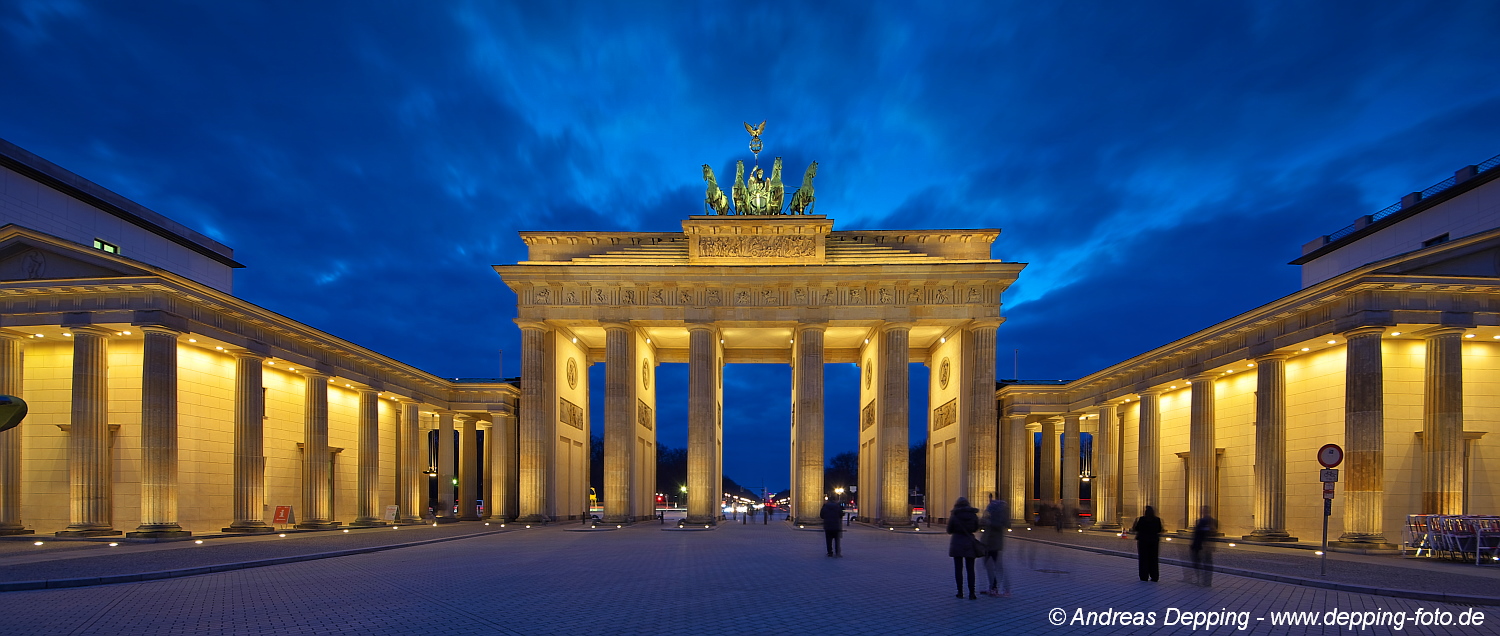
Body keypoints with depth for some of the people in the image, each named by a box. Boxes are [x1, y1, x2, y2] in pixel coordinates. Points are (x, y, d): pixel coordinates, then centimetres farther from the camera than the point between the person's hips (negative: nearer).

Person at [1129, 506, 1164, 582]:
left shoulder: (1142, 519, -12)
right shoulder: (1157, 519, -4)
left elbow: (1137, 529, -7)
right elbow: (1159, 530, 3)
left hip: (1143, 540, -3)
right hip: (1154, 540, 3)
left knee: (1144, 558, 5)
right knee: (1153, 559, 10)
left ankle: (1144, 576, 5)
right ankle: (1154, 577, 11)